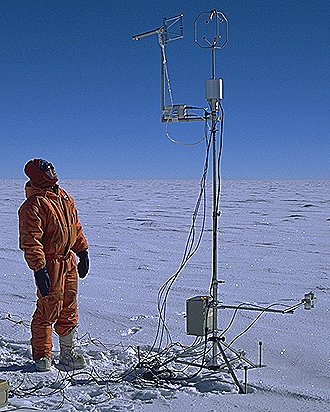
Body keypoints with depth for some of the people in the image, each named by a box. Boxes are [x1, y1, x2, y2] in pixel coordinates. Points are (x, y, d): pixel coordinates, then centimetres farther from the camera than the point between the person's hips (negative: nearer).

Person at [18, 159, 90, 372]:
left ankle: (69, 354, 29)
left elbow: (75, 226, 19)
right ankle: (42, 358, 20)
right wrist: (39, 270, -22)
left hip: (68, 261, 8)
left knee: (69, 311, 16)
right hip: (50, 264, -8)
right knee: (47, 312, 2)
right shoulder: (33, 205, -15)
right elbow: (30, 241, -19)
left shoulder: (63, 196, 11)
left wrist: (83, 251, 18)